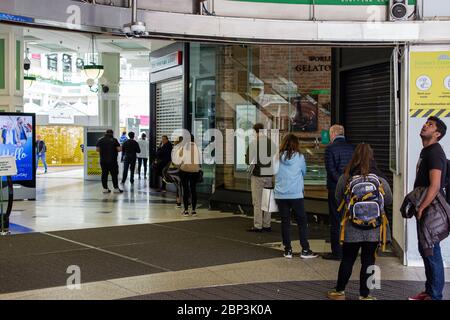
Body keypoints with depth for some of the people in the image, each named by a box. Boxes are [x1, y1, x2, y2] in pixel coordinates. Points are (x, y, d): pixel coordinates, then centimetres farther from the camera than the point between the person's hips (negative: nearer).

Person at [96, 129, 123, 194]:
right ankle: (116, 188, 1)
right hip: (112, 160, -4)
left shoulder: (100, 140, 5)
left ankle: (105, 188, 7)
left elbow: (97, 149, 6)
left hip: (103, 160, 4)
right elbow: (119, 149, -10)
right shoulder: (114, 140, -5)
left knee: (104, 174, 7)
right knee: (114, 174, 1)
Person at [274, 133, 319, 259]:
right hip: (296, 194, -2)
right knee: (302, 222, 7)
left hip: (280, 195, 2)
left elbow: (275, 173, 9)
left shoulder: (278, 157, -2)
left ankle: (288, 250, 12)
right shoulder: (299, 157, -5)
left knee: (285, 222, 9)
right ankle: (305, 250, 7)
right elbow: (304, 172, 9)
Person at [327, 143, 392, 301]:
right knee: (368, 261, 9)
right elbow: (389, 200, 5)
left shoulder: (345, 178, -9)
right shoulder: (380, 179, -8)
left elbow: (338, 199, 3)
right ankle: (364, 294, 15)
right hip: (374, 228, 0)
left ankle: (339, 291, 25)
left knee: (347, 260, 13)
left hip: (352, 228, 0)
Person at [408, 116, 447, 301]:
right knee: (424, 251, 16)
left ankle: (435, 296, 5)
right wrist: (416, 206, 18)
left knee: (432, 253, -3)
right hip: (424, 209, 10)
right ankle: (429, 291, 27)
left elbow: (435, 185, -25)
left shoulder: (435, 152, -16)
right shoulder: (426, 151, 15)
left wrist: (421, 208, -22)